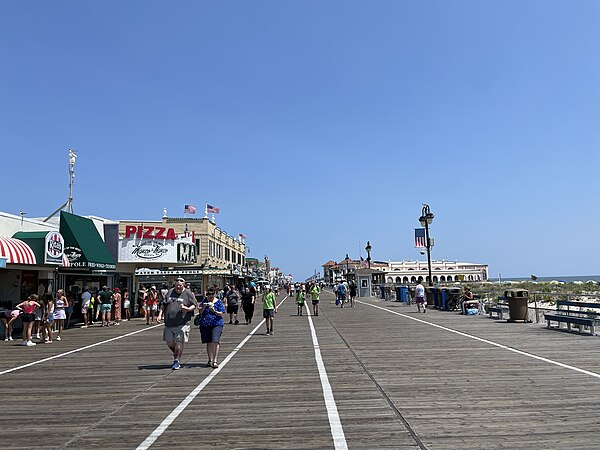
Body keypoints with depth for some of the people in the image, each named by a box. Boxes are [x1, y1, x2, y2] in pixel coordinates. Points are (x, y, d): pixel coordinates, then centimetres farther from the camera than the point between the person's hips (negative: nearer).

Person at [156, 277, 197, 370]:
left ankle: (176, 361, 5)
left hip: (182, 323, -4)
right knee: (169, 342, 10)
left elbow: (194, 305, 2)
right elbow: (163, 305, 19)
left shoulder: (188, 294, 0)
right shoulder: (170, 292, 12)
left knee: (179, 342, -5)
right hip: (169, 323, 5)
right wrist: (160, 315, 7)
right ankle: (176, 354, 38)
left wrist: (187, 309, -17)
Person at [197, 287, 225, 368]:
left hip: (217, 324, -3)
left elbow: (221, 314, -2)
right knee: (208, 342, 8)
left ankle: (215, 361, -15)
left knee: (215, 341, -15)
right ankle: (210, 360, 20)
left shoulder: (218, 302, 2)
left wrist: (214, 311, -19)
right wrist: (204, 307, -15)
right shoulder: (204, 300, 9)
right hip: (205, 324, 3)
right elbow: (200, 312, 5)